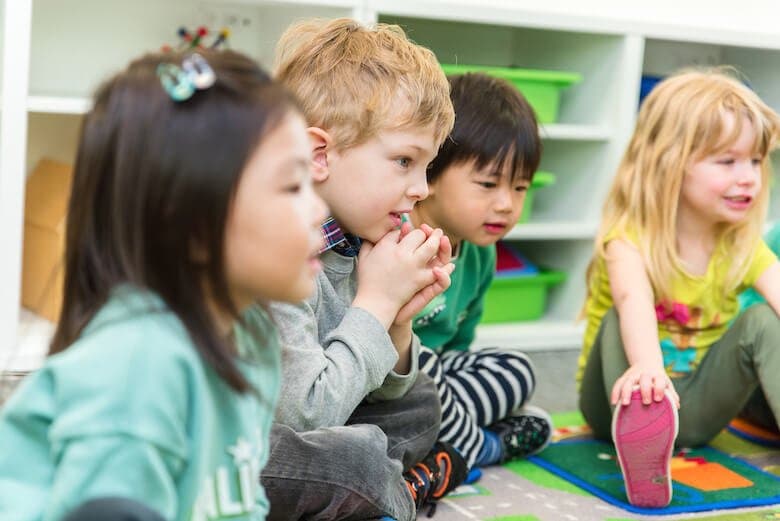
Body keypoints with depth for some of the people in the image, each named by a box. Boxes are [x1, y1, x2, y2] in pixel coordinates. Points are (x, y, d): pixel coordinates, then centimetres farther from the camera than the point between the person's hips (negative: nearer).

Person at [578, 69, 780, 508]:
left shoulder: (743, 245, -3)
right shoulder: (629, 237, -17)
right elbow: (634, 302, -40)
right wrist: (647, 365, -61)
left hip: (693, 408, 3)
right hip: (623, 400, -3)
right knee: (618, 324, -31)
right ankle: (639, 442, -56)